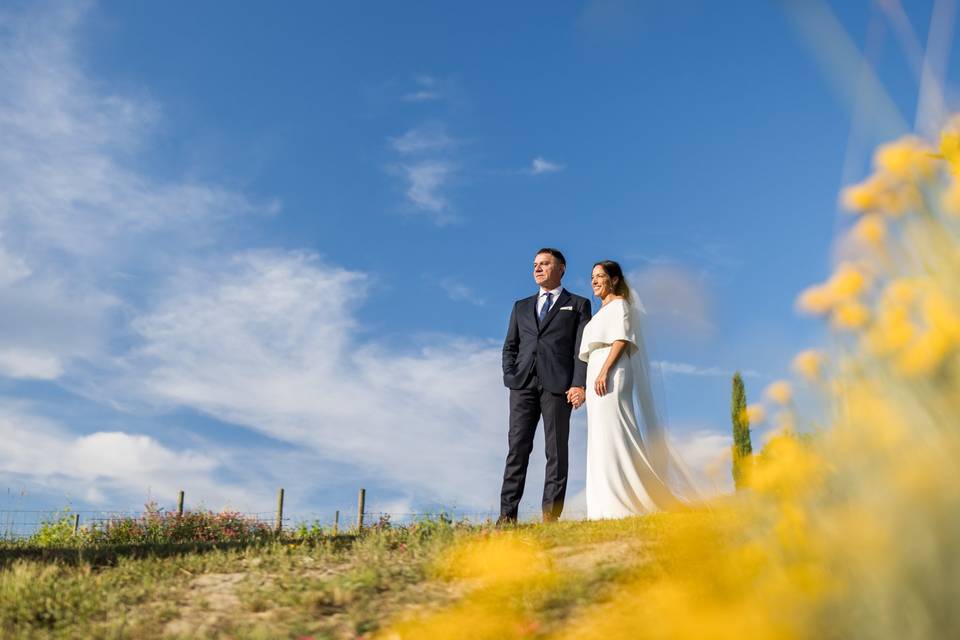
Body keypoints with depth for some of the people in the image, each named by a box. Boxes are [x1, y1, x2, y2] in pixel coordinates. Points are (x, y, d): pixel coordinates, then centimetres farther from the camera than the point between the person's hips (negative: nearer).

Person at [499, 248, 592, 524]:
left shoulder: (578, 305, 14)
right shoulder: (521, 307, 24)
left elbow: (582, 348, 3)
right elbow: (510, 346, 19)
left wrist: (580, 384, -10)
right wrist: (510, 377, 3)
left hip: (558, 385, -3)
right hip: (523, 385, 3)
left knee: (556, 451, -4)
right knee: (517, 447, -3)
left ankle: (551, 516, -2)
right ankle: (507, 514, -4)